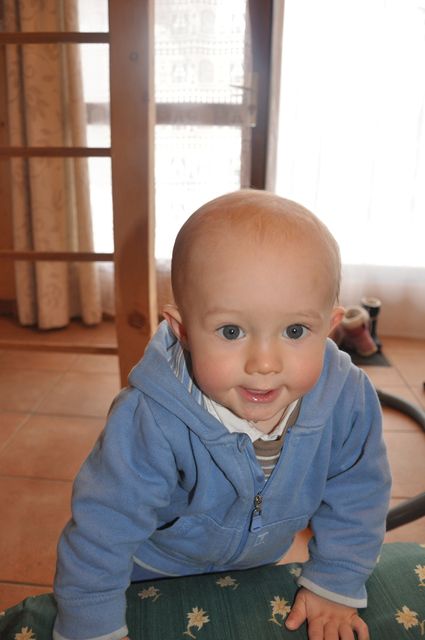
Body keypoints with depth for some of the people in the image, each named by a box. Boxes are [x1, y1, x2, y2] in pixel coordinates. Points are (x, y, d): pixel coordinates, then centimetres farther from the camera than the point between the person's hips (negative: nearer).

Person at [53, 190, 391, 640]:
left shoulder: (349, 400, -29)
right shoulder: (153, 421, -41)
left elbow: (355, 495, -12)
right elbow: (105, 526, -28)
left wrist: (333, 584, -9)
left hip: (259, 566, 3)